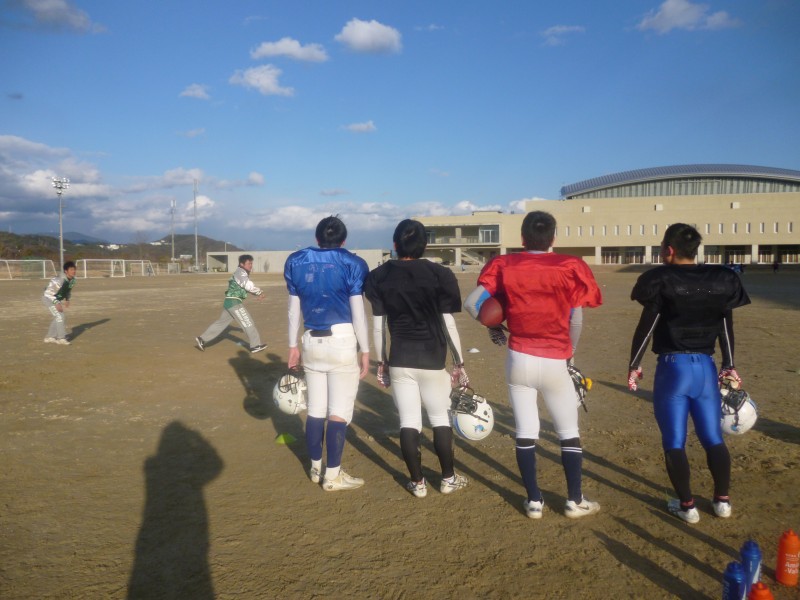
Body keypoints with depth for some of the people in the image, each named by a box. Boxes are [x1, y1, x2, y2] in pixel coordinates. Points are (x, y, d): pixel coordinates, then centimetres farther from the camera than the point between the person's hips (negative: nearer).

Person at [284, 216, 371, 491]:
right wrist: (365, 350, -2)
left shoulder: (296, 262, 6)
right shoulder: (351, 264, -7)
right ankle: (333, 475, 8)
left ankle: (316, 468, 28)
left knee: (315, 409, 15)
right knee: (339, 411, 2)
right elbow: (358, 312, -9)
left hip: (311, 342, 5)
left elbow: (294, 310, 9)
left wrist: (292, 346, 17)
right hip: (343, 342, -5)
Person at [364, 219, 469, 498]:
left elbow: (377, 326, 1)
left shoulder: (380, 276, -1)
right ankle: (448, 479, 25)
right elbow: (449, 324, -7)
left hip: (399, 360, 1)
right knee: (440, 418, 15)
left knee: (408, 421, 9)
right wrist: (460, 362, 2)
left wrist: (381, 361, 11)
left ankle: (417, 483, 18)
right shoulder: (439, 274, -7)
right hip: (432, 359, -1)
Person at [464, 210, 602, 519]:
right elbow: (576, 319, -7)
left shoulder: (504, 265, 0)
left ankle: (534, 501, 19)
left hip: (519, 360, 2)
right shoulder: (569, 267, -6)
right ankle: (575, 501, 23)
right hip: (555, 363, -1)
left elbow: (471, 302, -6)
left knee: (525, 433, 10)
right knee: (569, 434, 14)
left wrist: (493, 327, 11)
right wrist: (569, 353, 9)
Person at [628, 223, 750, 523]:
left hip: (672, 366, -4)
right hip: (705, 367, 5)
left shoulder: (662, 280, -9)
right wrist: (730, 367, 18)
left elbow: (646, 327, -7)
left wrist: (634, 365, 2)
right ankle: (722, 501, 23)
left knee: (674, 441, 6)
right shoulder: (721, 281, 4)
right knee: (713, 437, 17)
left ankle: (687, 505, 12)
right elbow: (726, 329, 9)